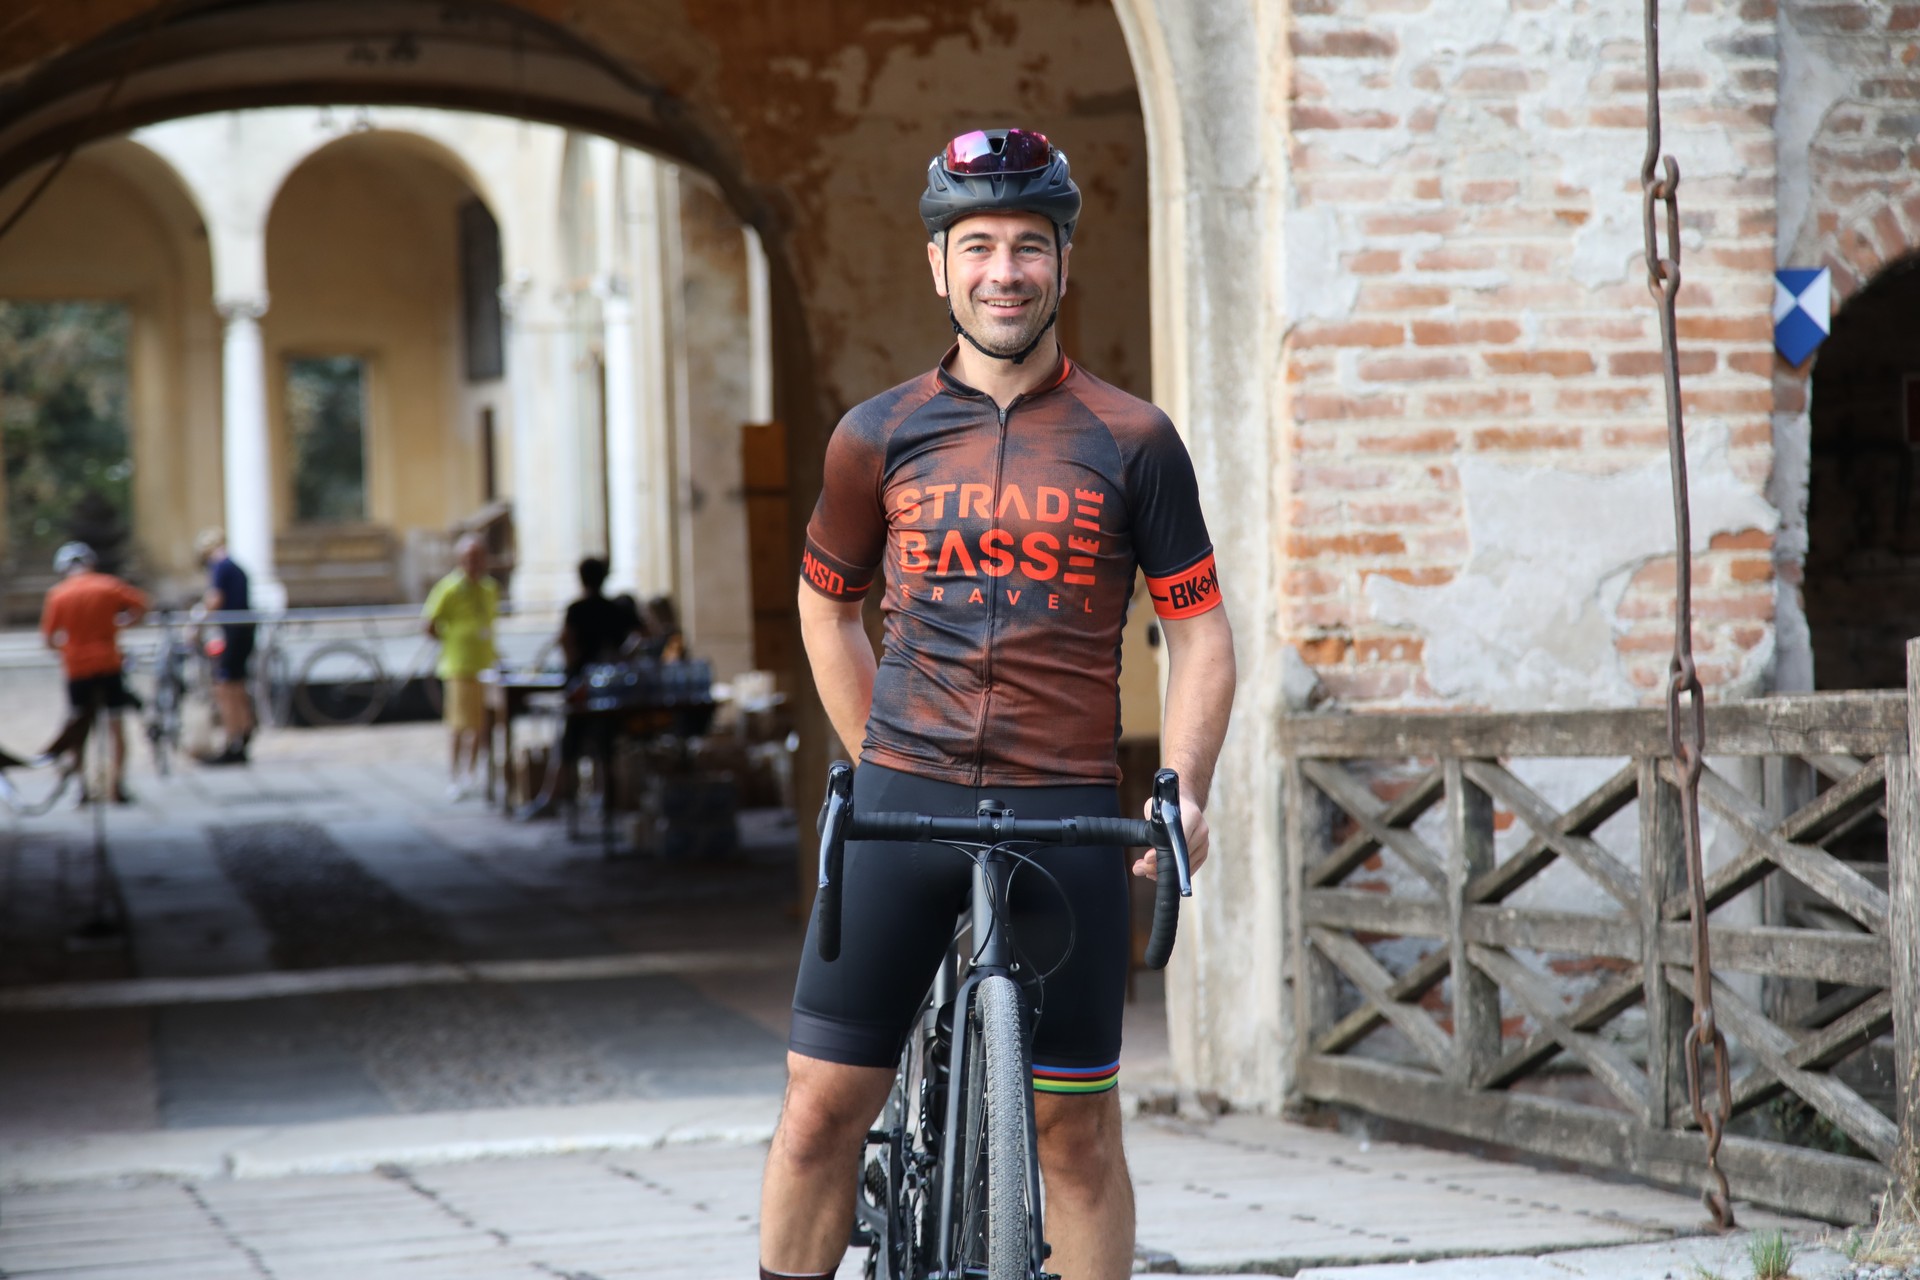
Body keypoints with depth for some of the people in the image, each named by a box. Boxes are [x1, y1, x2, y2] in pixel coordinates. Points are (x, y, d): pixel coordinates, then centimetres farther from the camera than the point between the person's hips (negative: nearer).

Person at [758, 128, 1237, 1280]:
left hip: (1068, 816, -1)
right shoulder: (878, 437, 7)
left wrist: (1184, 792, -5)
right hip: (900, 810, 1)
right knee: (823, 1106, -2)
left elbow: (1200, 630, 7)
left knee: (1077, 1126, 3)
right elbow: (826, 606, 21)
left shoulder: (1131, 440, 3)